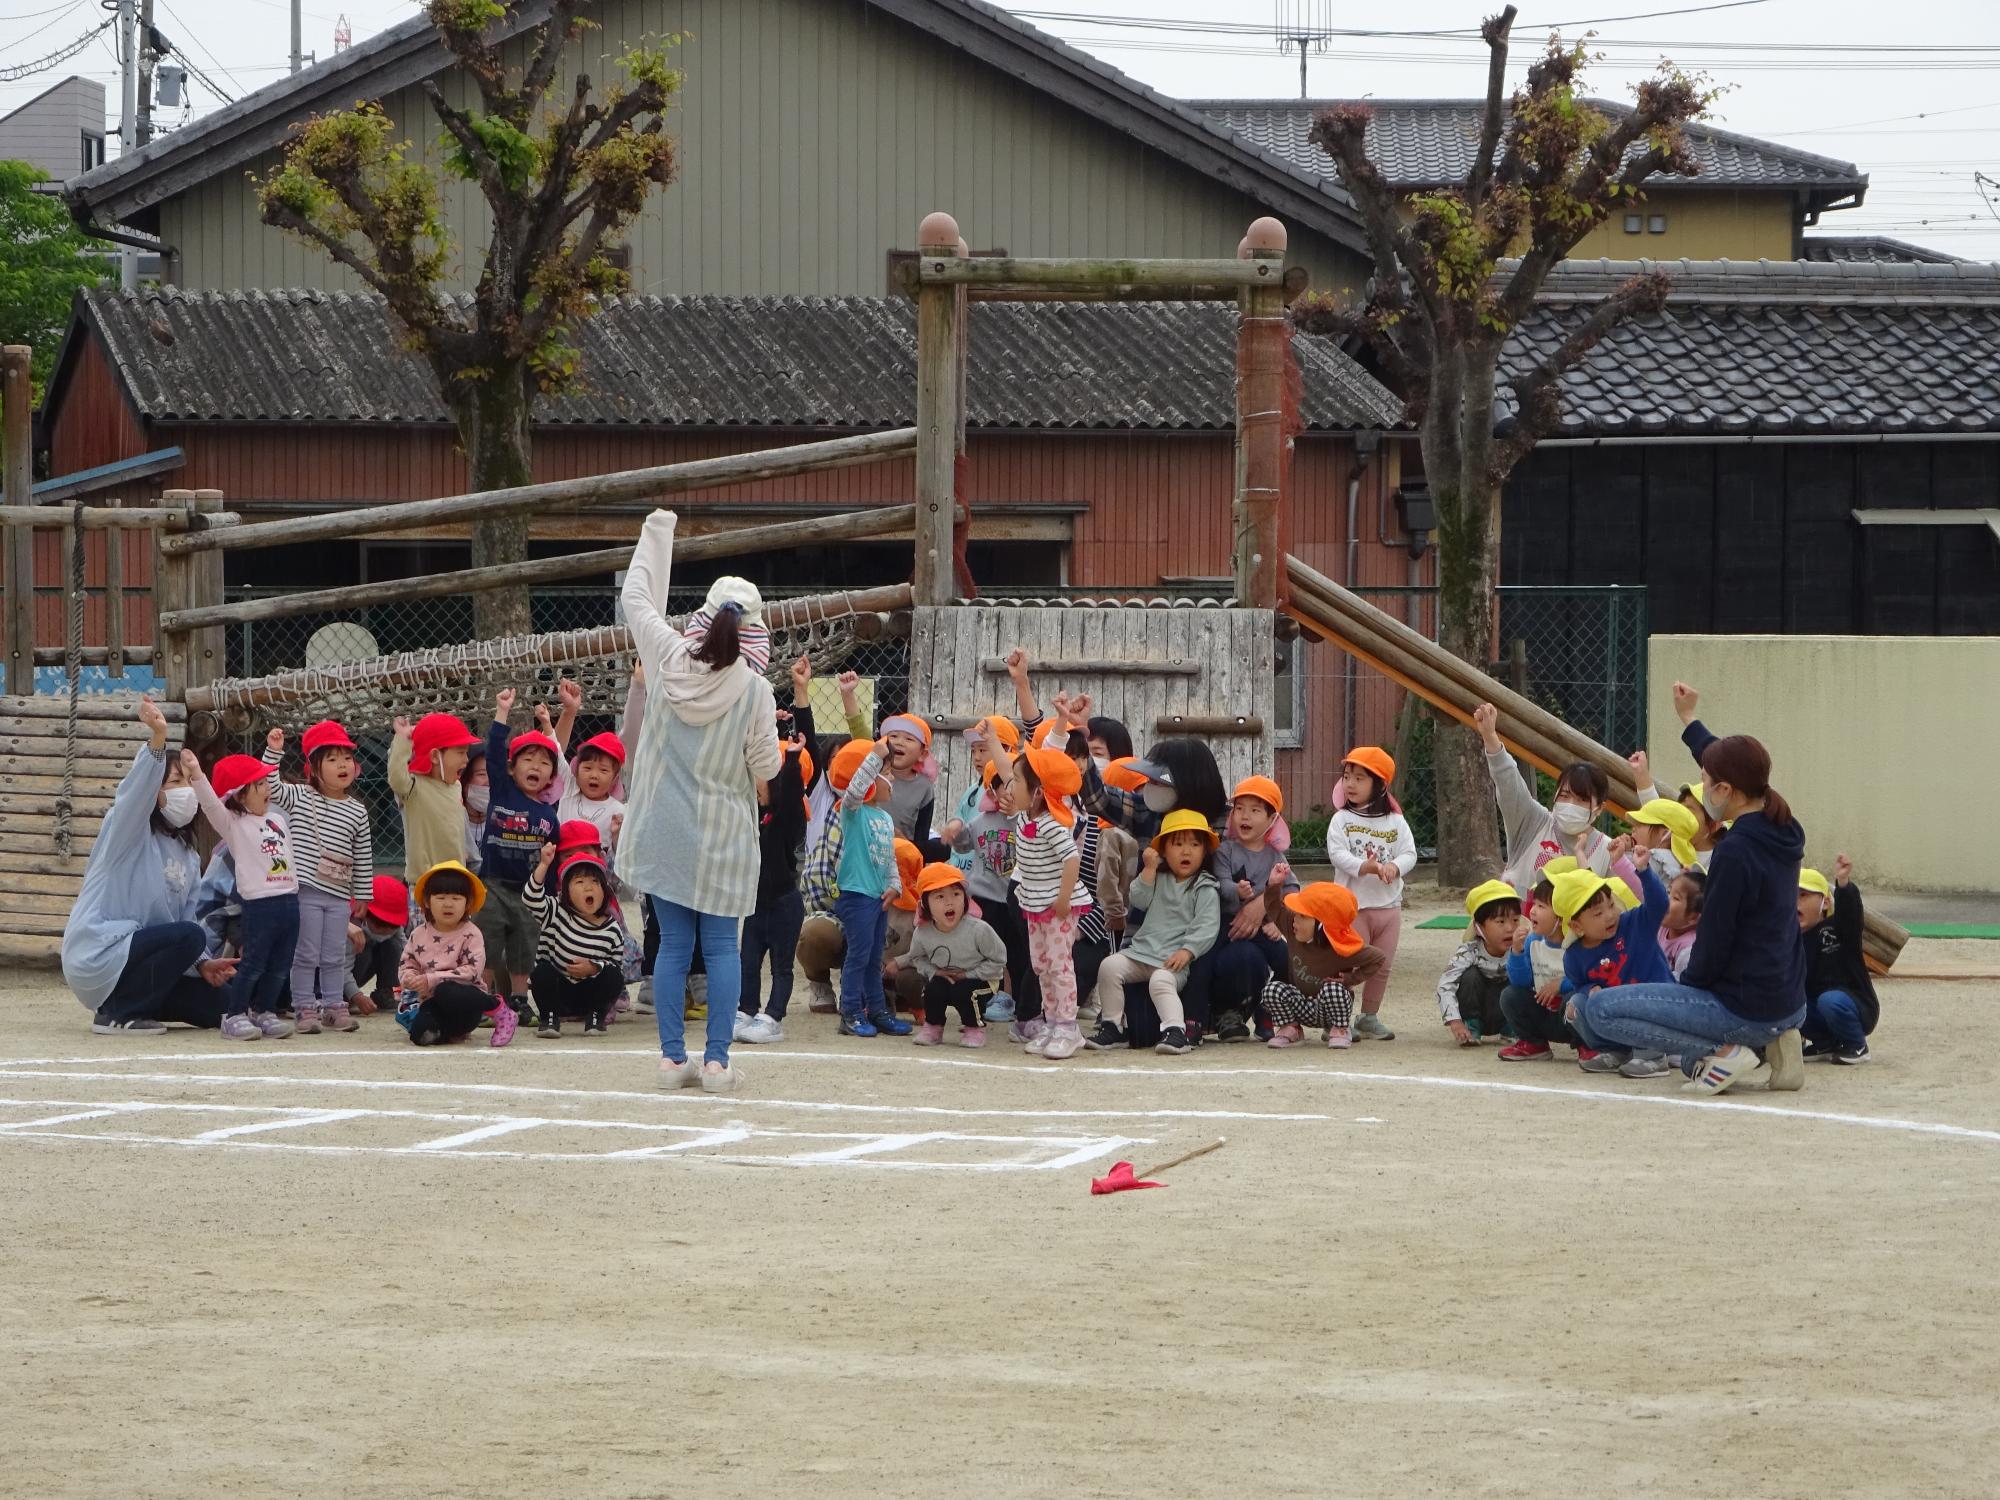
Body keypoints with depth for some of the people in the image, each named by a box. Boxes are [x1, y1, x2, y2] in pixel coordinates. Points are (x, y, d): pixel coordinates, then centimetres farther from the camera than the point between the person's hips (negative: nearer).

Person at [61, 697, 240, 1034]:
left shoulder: (188, 857, 16)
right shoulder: (131, 832, -6)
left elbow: (187, 916, 12)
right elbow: (136, 790, -27)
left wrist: (201, 964, -8)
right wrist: (157, 738, -44)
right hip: (98, 954, -8)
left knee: (220, 1001, -1)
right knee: (190, 935, -28)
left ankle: (124, 1007, 13)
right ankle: (117, 1015, -17)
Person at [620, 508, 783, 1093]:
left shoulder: (670, 662, -5)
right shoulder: (755, 691, -13)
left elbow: (638, 600, 10)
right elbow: (766, 766, -6)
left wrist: (656, 535, 21)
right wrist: (773, 740, 15)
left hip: (662, 832, 3)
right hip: (722, 836, -3)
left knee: (673, 944, 7)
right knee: (721, 946, 4)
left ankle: (673, 1056, 6)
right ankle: (716, 1060, 0)